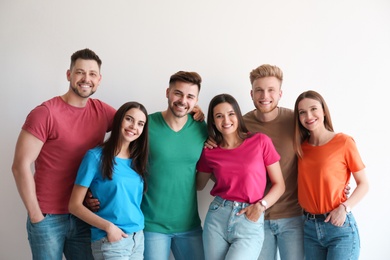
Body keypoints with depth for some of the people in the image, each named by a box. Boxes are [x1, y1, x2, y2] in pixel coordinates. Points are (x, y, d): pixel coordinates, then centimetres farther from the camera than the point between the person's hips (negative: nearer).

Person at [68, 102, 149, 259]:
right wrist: (108, 226, -18)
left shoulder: (138, 161, 5)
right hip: (109, 241, -5)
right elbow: (75, 205, -9)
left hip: (138, 238, 5)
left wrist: (138, 233, -1)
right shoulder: (96, 156, -9)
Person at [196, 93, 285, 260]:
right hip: (217, 217, 3)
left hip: (250, 223, -3)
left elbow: (279, 185, 1)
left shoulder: (261, 141, -2)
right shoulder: (209, 151, 5)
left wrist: (261, 205, -15)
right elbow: (198, 185, 17)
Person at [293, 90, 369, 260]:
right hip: (309, 227, 4)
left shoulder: (344, 142, -8)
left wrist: (344, 207, -17)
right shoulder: (301, 146, 5)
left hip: (340, 227, -4)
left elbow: (363, 184, -4)